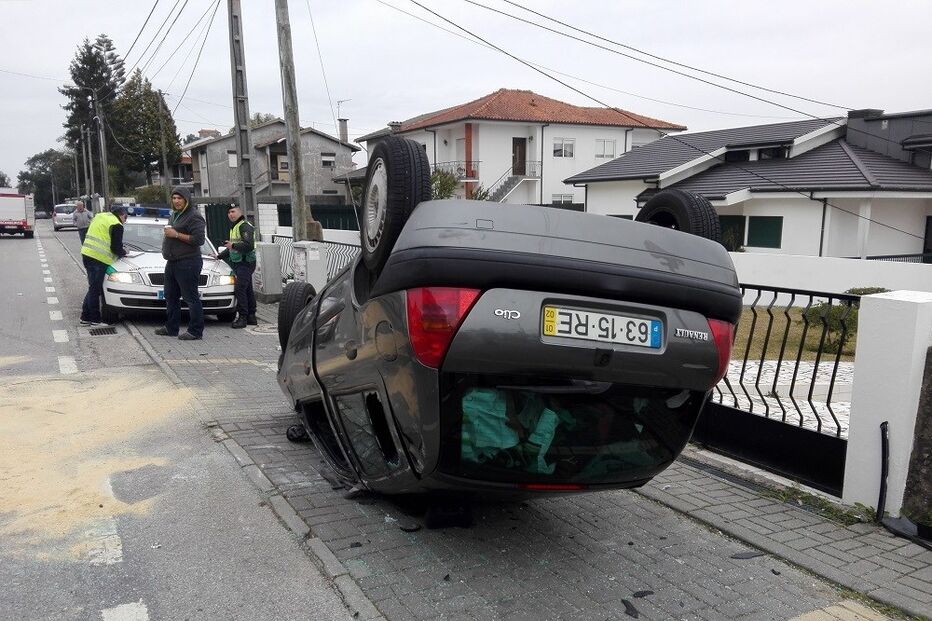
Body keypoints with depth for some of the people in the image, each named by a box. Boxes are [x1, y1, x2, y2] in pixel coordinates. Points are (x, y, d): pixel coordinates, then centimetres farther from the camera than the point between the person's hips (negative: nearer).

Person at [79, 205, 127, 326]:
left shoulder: (100, 216, 20)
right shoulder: (117, 225, -7)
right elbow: (116, 248, -9)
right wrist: (123, 253, 13)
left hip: (87, 253, 9)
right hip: (98, 258, -9)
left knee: (93, 288, 15)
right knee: (95, 289, -3)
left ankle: (86, 317, 18)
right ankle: (94, 318, 3)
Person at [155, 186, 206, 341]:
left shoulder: (194, 217, -12)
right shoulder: (174, 215, 20)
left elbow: (199, 239, -22)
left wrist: (177, 235, -19)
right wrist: (168, 234, 15)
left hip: (187, 264, -10)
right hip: (172, 263, 11)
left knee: (191, 298, -8)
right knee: (171, 297, 16)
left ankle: (196, 332, -6)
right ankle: (171, 328, 27)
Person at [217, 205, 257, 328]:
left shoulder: (244, 226, -11)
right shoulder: (234, 227, 23)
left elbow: (249, 245, -24)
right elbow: (232, 248, 34)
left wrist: (233, 245, -18)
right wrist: (219, 256, 35)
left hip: (245, 262, -10)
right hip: (239, 263, 10)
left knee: (240, 289, -15)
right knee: (247, 290, 11)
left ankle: (243, 317, -13)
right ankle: (251, 317, 14)